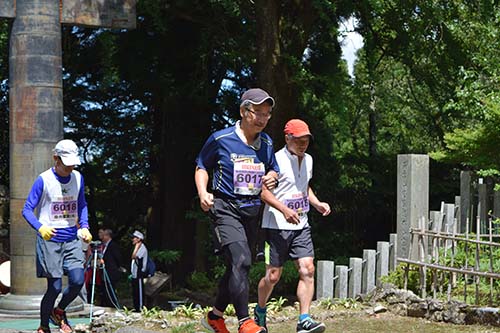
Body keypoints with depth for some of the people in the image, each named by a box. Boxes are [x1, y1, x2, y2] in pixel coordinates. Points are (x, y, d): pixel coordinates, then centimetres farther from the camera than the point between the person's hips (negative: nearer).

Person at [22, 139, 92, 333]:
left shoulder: (78, 178, 7)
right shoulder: (43, 180, -9)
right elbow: (27, 210, -9)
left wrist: (84, 227, 5)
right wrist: (40, 228, -27)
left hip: (71, 240, 4)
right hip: (49, 240, -4)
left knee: (78, 281, -10)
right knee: (55, 287, -5)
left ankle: (59, 312, 19)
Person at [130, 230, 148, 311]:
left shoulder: (142, 248, -11)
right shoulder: (138, 248, 19)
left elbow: (134, 256, -24)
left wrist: (137, 245, -18)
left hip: (139, 274, -10)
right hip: (134, 274, 10)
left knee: (139, 292, -8)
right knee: (135, 293, 12)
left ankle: (140, 308, -6)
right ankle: (136, 308, 17)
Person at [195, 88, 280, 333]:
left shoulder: (266, 143, 9)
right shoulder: (221, 139, -6)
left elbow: (273, 170, 22)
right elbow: (202, 166, 5)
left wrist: (272, 177, -3)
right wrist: (203, 193, -12)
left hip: (252, 212, 6)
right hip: (225, 209, -6)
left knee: (237, 267, 12)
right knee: (241, 260, -24)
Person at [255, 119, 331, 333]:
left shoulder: (307, 160, 12)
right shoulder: (277, 160, -11)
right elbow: (263, 191, -16)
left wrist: (317, 203, 11)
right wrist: (284, 209, -28)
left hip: (300, 225, 6)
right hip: (276, 226, -6)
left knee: (307, 269, -10)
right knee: (273, 275, 1)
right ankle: (260, 312, 28)